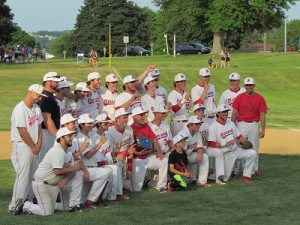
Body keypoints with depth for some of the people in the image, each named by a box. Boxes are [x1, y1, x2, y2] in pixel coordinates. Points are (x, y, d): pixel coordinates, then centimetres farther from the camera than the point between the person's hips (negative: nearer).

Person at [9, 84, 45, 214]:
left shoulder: (36, 108, 10)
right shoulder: (20, 109, -17)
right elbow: (22, 131, -18)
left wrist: (39, 144, 0)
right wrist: (33, 147, -10)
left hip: (33, 147, 9)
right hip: (22, 146, -9)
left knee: (31, 175, 12)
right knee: (23, 175, -9)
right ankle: (15, 206, -5)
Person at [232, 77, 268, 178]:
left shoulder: (259, 98, 0)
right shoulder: (239, 97, -2)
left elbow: (262, 115, 0)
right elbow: (234, 113, 0)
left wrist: (263, 130, -3)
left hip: (254, 125, 1)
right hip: (241, 125, -1)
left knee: (254, 149, 8)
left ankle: (254, 170, 15)